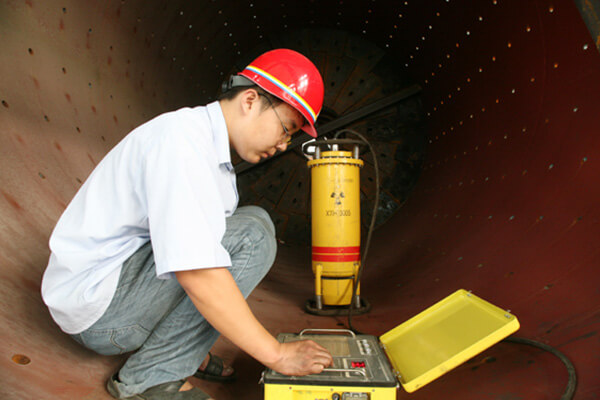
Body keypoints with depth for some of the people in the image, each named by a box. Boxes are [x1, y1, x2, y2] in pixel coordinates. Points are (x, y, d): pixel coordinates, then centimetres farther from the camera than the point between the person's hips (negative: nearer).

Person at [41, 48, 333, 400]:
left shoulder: (209, 143, 8)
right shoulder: (182, 138, -23)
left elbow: (208, 241, 11)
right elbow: (197, 273, -31)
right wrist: (277, 354, -22)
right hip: (95, 303, -9)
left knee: (250, 222, 8)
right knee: (251, 235, -22)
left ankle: (180, 348, 6)